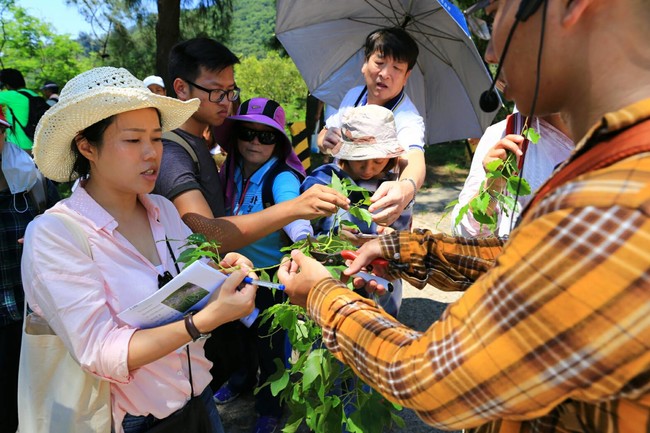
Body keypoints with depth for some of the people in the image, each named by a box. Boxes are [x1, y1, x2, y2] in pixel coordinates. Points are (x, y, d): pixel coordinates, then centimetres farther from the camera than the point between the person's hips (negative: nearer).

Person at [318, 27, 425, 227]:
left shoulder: (408, 118, -20)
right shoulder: (353, 95, 0)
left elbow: (415, 158, -40)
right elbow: (323, 136, 13)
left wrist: (406, 188, -64)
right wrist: (325, 142, -13)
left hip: (380, 219, -5)